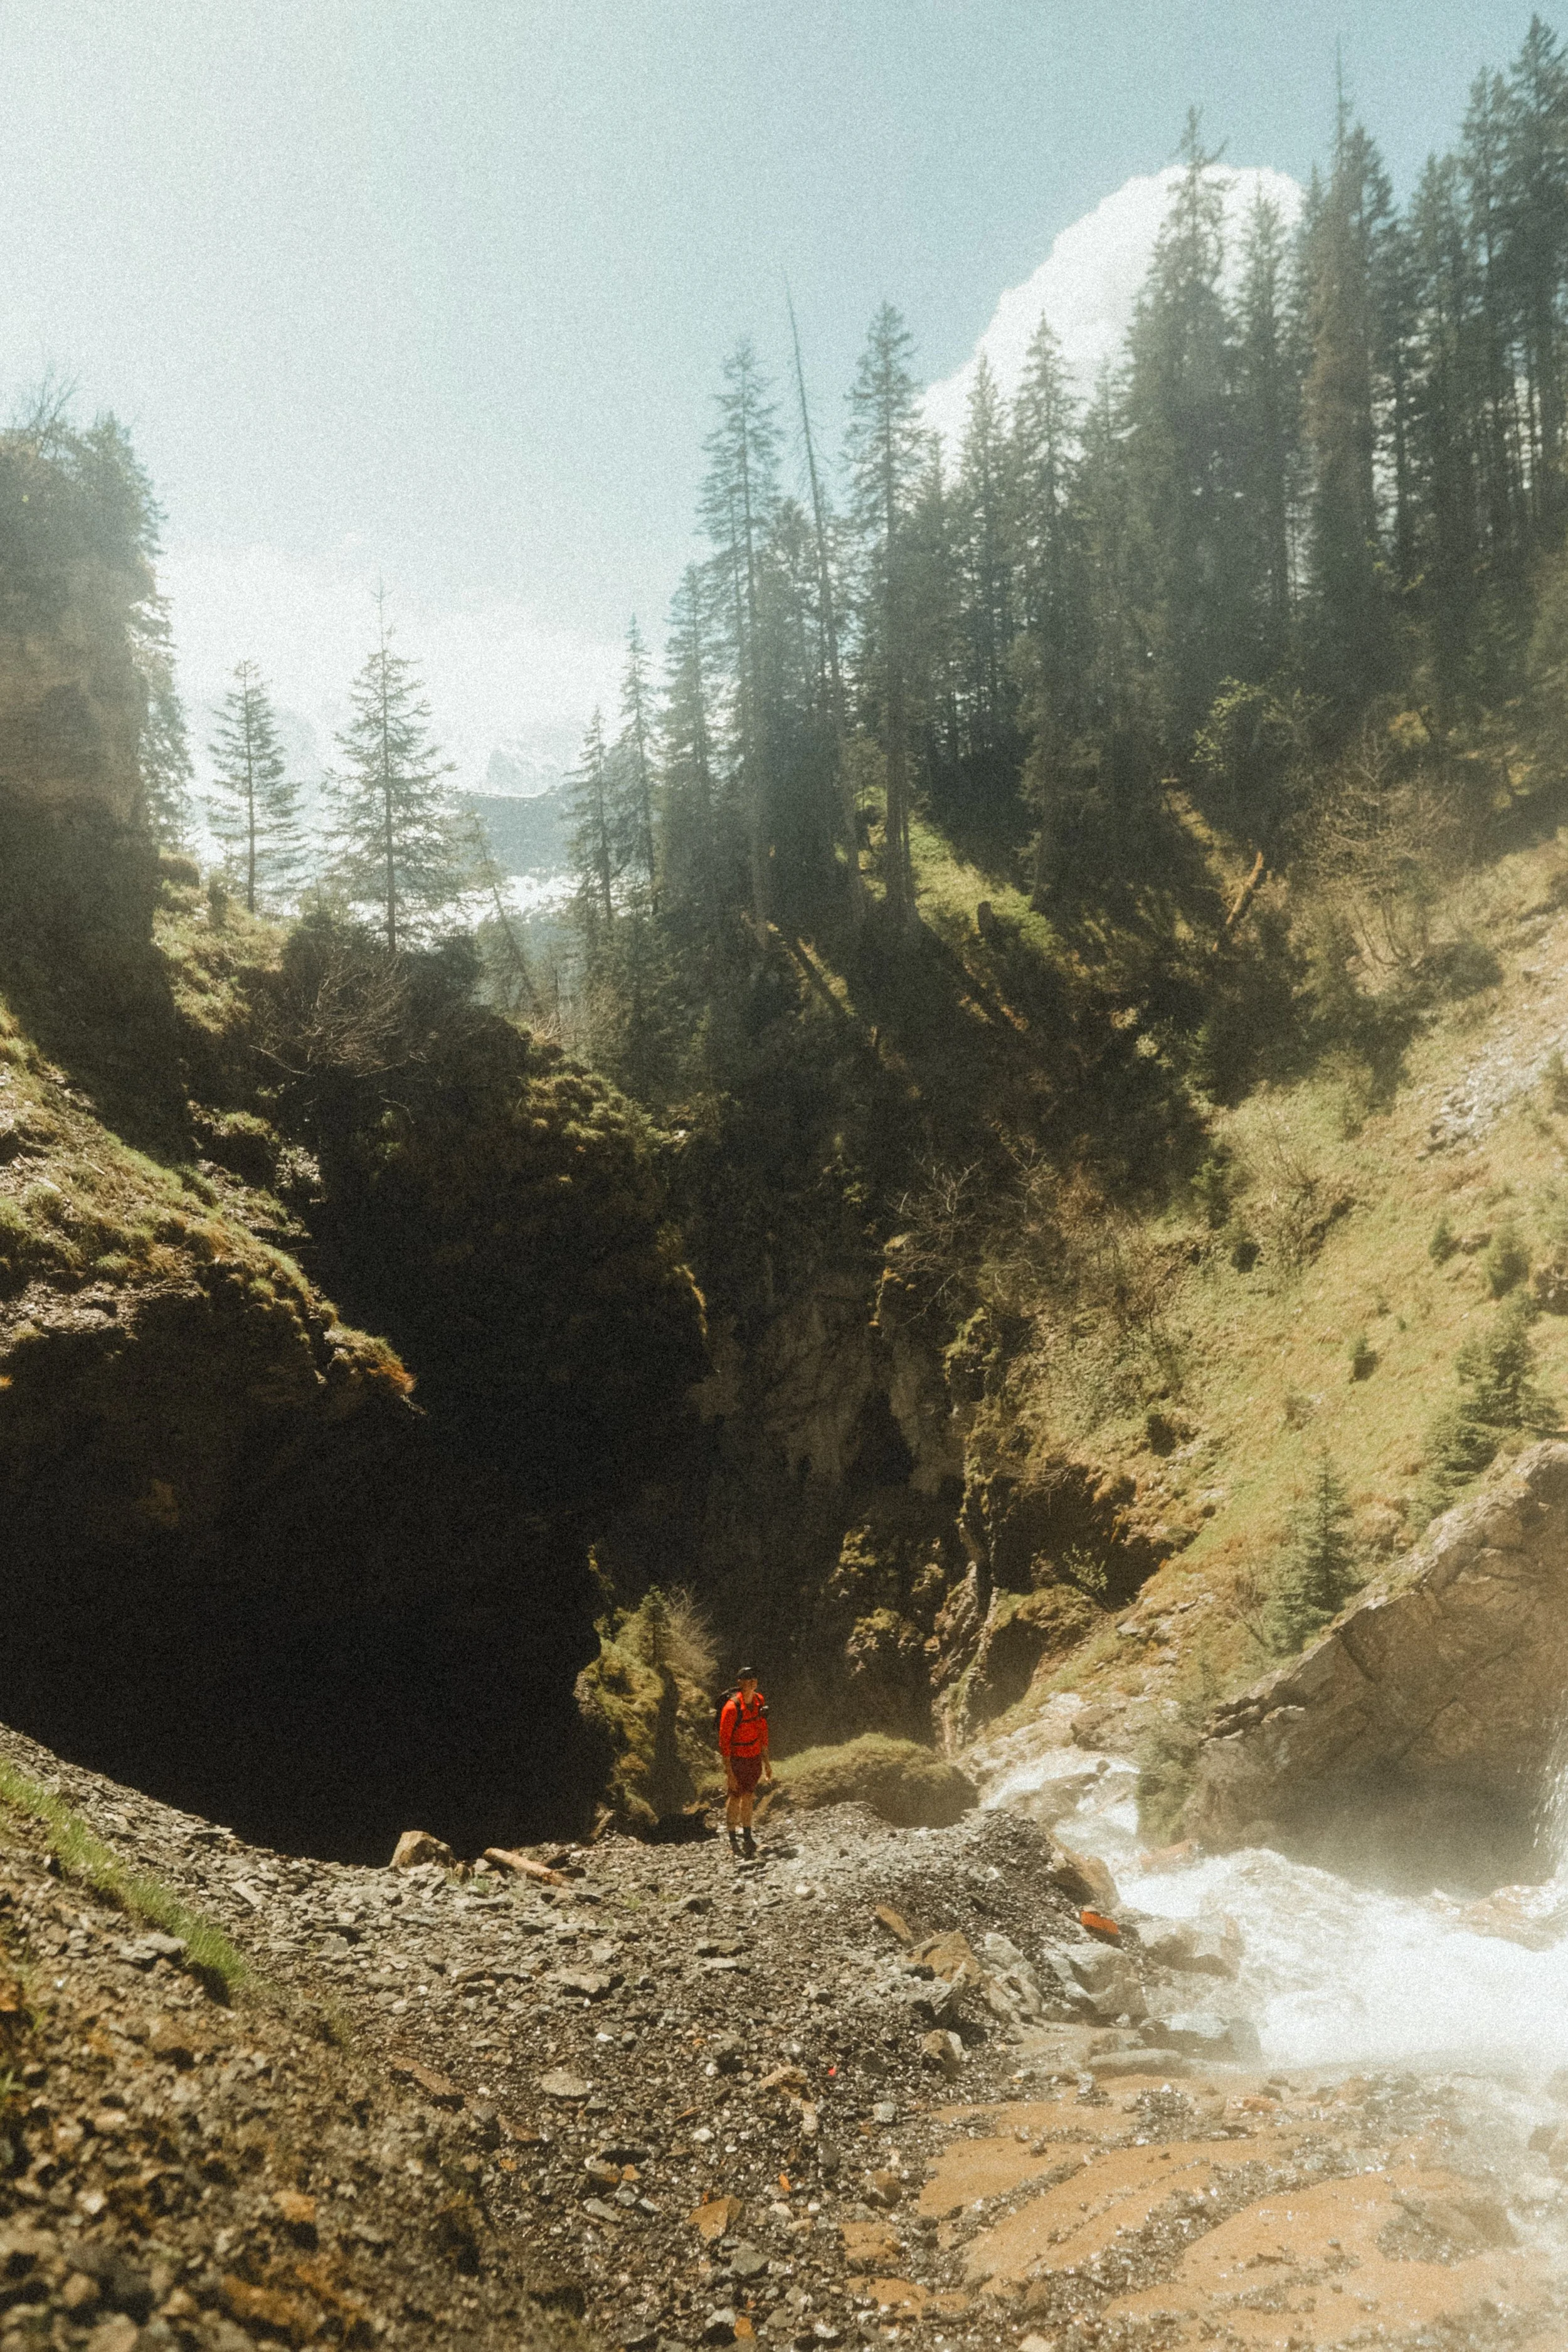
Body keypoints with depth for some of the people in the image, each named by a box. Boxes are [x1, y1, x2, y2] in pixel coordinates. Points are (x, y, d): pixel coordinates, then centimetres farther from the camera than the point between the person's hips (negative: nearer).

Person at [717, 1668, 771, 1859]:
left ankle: (747, 1836, 27)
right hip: (736, 1759, -5)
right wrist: (729, 1772, -19)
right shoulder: (732, 1707, -22)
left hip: (754, 1757, 6)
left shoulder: (759, 1701, -2)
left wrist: (766, 1761, 11)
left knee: (748, 1797, 15)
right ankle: (733, 1841, 18)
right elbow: (724, 1741, -18)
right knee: (734, 1797, 5)